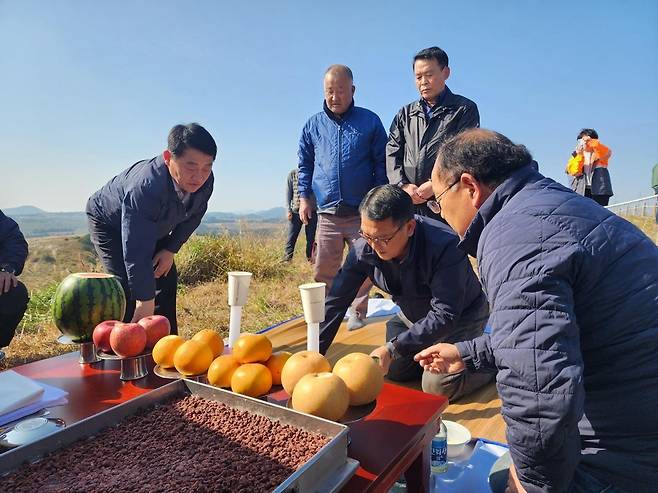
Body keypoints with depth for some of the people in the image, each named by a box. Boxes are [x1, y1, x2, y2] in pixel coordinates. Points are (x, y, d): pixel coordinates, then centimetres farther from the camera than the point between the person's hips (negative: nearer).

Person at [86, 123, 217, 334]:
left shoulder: (205, 181, -26)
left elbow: (194, 215, -4)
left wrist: (171, 249, -12)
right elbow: (137, 253, -45)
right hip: (109, 223, -6)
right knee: (128, 284, -21)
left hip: (153, 227, 6)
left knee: (167, 280, 2)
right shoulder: (144, 188, -45)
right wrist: (145, 302, -44)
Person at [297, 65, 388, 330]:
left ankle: (358, 313, 18)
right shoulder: (313, 125, 10)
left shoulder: (370, 121, 4)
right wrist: (304, 196, 7)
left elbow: (382, 163, 5)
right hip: (327, 213, 2)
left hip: (362, 212, -2)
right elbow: (305, 164, 17)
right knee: (323, 271, 6)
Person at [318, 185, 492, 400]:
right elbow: (335, 301, -17)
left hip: (461, 317, -5)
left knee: (438, 386, -15)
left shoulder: (446, 247, -37)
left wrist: (393, 348, -39)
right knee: (394, 372, 4)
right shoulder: (363, 249, -22)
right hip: (412, 316, 6)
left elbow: (444, 316, -35)